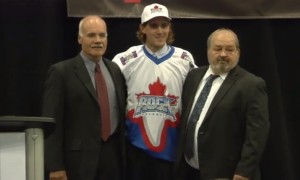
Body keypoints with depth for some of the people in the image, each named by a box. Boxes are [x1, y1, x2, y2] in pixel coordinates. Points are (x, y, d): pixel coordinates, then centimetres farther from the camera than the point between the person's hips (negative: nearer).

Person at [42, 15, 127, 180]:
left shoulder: (115, 70, 12)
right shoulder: (61, 71, -5)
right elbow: (52, 122, -9)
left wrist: (125, 153, 11)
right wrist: (55, 166, -14)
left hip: (113, 154, 5)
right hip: (79, 157, -5)